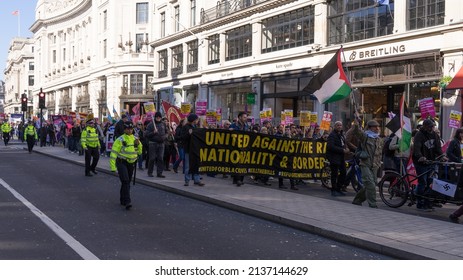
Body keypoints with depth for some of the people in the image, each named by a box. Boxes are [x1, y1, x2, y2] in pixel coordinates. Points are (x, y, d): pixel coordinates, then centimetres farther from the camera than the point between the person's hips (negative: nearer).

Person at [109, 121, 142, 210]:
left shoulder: (135, 139, 6)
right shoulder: (120, 140, -12)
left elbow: (139, 152, 13)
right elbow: (113, 153, -13)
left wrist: (138, 144, -7)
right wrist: (113, 166, -17)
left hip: (131, 163, 6)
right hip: (121, 163, -6)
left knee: (127, 182, 15)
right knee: (125, 181, -16)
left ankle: (122, 200, 31)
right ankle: (127, 202, -19)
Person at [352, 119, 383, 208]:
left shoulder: (379, 140, 16)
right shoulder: (364, 136, -4)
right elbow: (357, 132, -24)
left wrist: (378, 164, 16)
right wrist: (356, 125, -44)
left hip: (374, 166, 6)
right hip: (365, 165, -6)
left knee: (368, 186, 9)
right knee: (370, 184, -14)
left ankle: (357, 200, 25)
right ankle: (372, 203, -7)